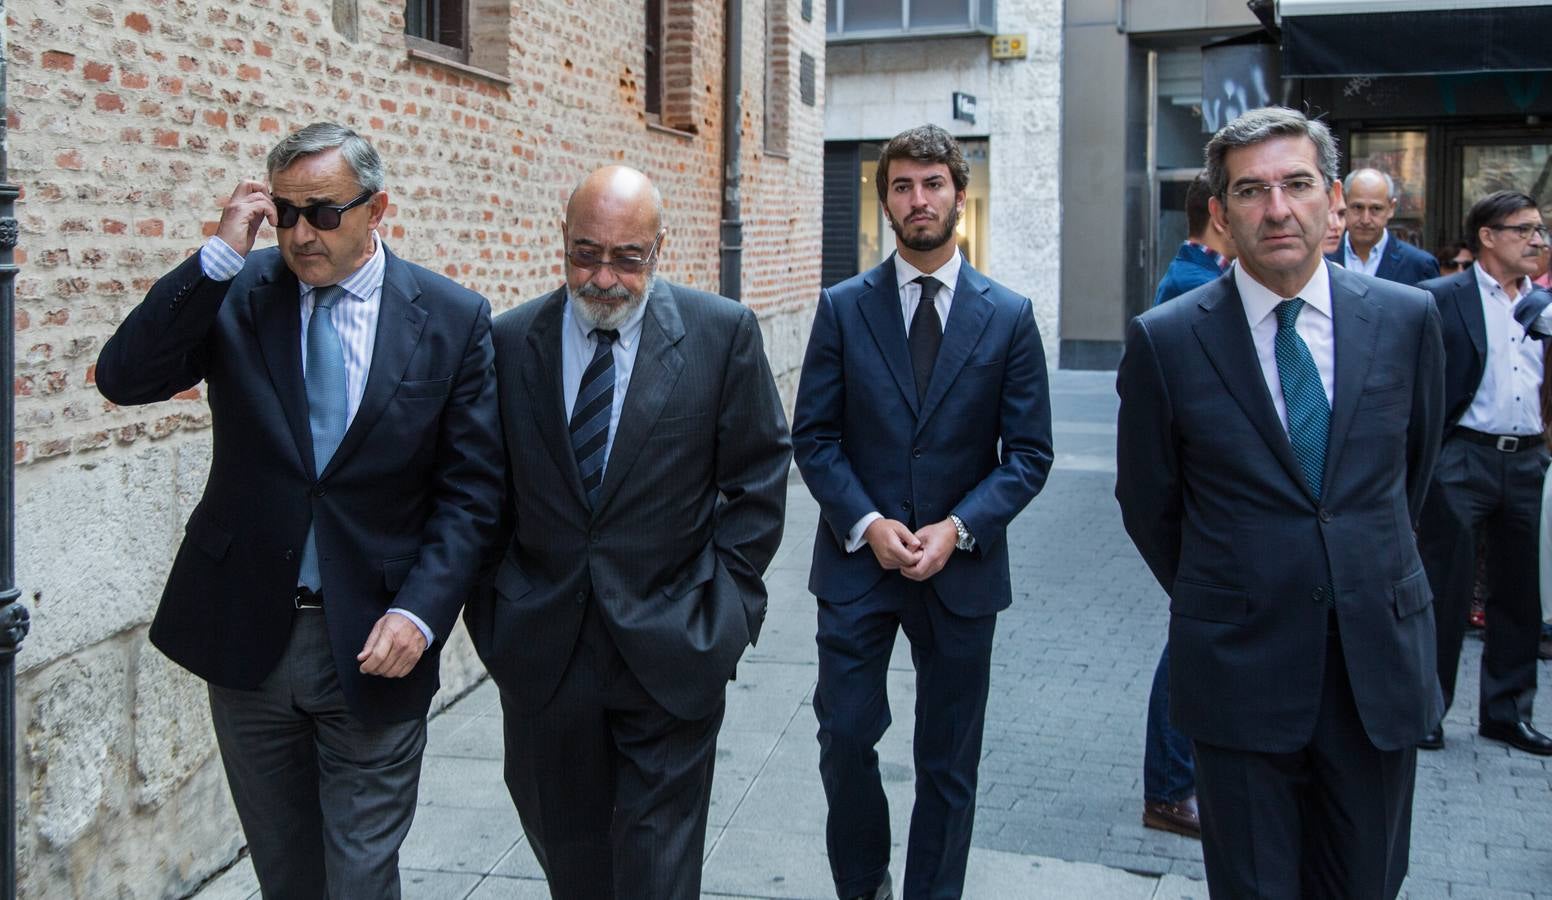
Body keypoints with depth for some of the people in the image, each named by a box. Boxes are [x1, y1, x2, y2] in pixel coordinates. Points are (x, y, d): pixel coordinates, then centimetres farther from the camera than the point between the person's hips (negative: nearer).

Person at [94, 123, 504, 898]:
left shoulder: (451, 319, -5)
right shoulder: (236, 291, -1)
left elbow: (470, 488, -5)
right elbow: (123, 377, -14)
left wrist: (419, 612, -16)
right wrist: (219, 255, -20)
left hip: (373, 643, -2)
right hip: (247, 634, 2)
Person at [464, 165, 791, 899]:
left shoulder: (722, 333, -5)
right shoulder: (508, 341, 0)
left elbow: (759, 476, 2)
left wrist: (725, 596, -2)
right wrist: (492, 609, 3)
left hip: (671, 650, -2)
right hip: (542, 646, 2)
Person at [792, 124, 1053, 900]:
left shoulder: (1008, 316, 1)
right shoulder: (843, 307, 2)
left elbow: (1028, 452, -1)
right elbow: (813, 435, 0)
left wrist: (957, 528, -14)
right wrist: (866, 523, -13)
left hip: (961, 567, 0)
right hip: (856, 559, 0)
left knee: (948, 762, 9)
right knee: (845, 736, 2)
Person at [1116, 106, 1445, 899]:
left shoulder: (1405, 318, 0)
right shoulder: (1165, 340, -7)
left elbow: (1414, 465, 14)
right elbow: (1146, 501, 4)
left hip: (1380, 662, 3)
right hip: (1241, 672, -2)